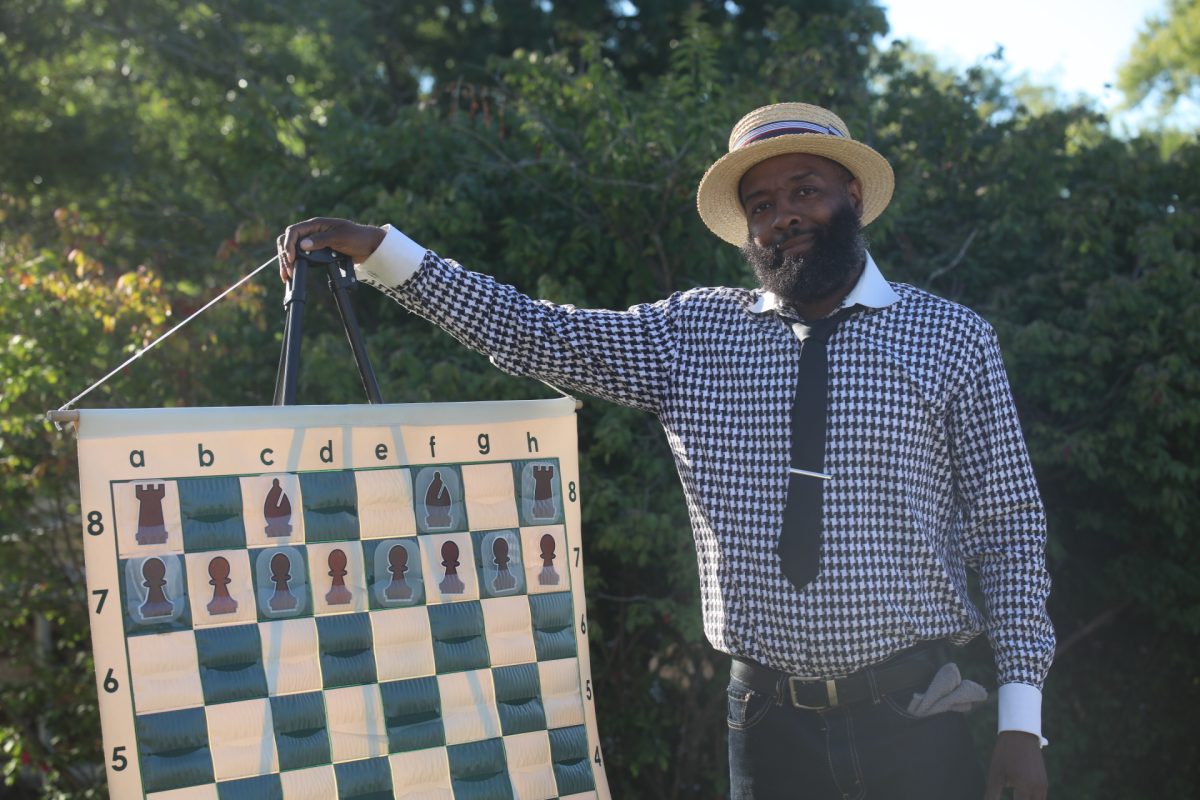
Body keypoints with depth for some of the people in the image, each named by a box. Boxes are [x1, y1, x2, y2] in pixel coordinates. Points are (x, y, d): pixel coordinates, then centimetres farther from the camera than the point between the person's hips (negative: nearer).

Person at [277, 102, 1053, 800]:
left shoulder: (952, 337, 0)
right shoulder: (695, 332, 6)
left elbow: (1012, 530, 0)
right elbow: (535, 334, 3)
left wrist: (1022, 716, -5)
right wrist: (379, 250, -4)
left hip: (914, 721, -1)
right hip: (769, 724, 2)